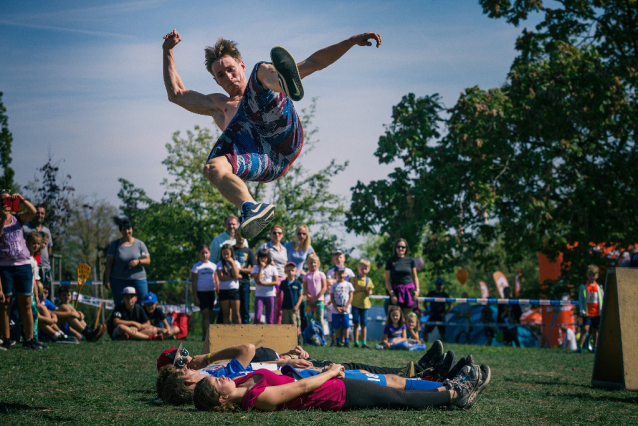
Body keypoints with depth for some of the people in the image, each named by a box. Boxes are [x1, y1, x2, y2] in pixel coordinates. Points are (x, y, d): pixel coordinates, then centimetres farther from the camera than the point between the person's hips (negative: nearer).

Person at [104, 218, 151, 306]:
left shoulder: (140, 244, 7)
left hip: (138, 279, 1)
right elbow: (109, 263, 4)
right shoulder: (115, 244, 6)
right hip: (119, 281, -1)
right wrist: (107, 279, -4)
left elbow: (148, 261, 3)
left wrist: (138, 262, -18)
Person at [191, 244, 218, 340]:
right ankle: (206, 334, -15)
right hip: (201, 292, -4)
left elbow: (216, 281, 15)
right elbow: (193, 282, -1)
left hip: (211, 292, 4)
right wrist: (195, 297, -6)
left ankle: (204, 335, 9)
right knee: (205, 314, -10)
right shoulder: (196, 267, 0)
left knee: (209, 314, 4)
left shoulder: (213, 266, 11)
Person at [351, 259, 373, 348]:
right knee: (356, 323, -4)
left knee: (364, 324, 5)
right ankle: (356, 342, 0)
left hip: (365, 304, 3)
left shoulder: (368, 280, 9)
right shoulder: (354, 279, -1)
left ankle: (364, 342, 8)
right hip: (355, 304, -3)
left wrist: (368, 291, -13)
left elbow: (370, 291, 10)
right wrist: (361, 289, -18)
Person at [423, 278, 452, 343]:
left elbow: (450, 306, 4)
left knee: (442, 333, -4)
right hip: (432, 316, 1)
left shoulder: (445, 295, 4)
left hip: (440, 316, -1)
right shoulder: (431, 293, 7)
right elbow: (424, 303, 15)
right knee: (425, 331, -6)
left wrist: (445, 313, -7)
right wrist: (427, 311, 3)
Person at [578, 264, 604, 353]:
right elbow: (580, 299, 1)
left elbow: (603, 299, 12)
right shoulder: (583, 286, 3)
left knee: (595, 330, 8)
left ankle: (594, 347, 17)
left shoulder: (599, 287, 10)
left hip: (597, 313, 3)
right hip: (587, 313, -3)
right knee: (585, 328, -15)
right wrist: (582, 311, -9)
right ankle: (580, 346, -16)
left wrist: (602, 311, 4)